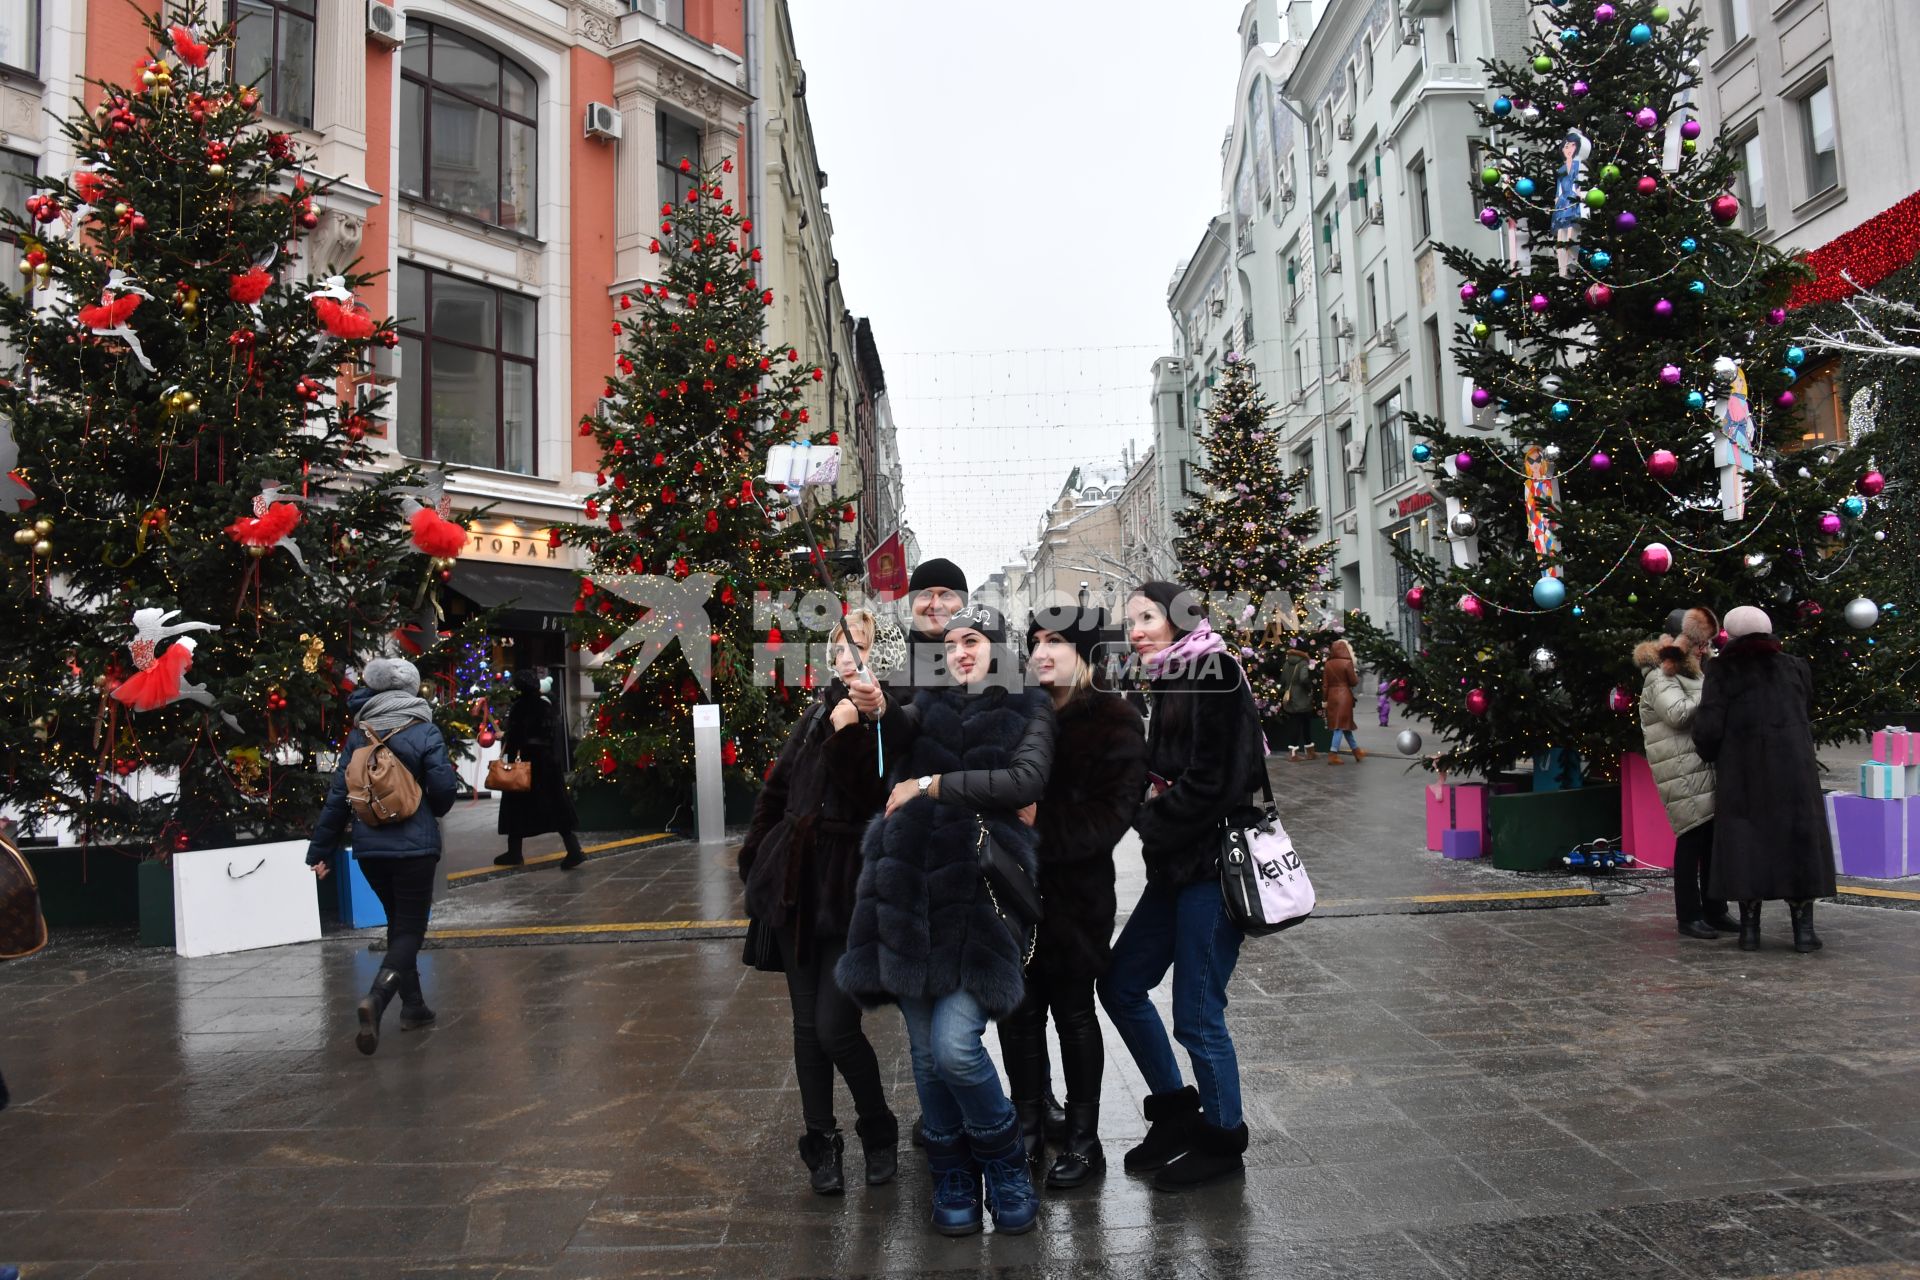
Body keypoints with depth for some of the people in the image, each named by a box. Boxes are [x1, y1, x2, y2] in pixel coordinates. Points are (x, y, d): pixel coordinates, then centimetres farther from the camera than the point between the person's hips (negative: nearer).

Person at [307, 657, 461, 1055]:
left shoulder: (358, 735, 3)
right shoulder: (424, 732, -8)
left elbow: (339, 795, 3)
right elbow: (444, 789, -11)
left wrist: (321, 850, 8)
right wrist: (432, 812, 12)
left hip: (369, 848, 5)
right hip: (414, 846, -4)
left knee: (397, 923, 20)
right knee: (411, 929, 1)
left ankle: (412, 1004, 25)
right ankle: (376, 998, -22)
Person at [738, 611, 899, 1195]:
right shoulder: (821, 712, 9)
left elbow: (876, 801, -21)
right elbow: (778, 786, 16)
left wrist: (849, 733, -28)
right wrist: (756, 858, 14)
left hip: (850, 890, -6)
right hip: (797, 883, 6)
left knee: (834, 1027, -6)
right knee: (807, 1024, 11)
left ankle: (878, 1130, 20)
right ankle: (821, 1142, 26)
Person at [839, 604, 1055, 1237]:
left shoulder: (1028, 709, 11)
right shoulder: (932, 704, 20)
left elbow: (1026, 780, -5)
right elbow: (902, 737, 0)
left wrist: (934, 785, -6)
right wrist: (879, 711, -22)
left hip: (981, 886, -3)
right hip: (913, 883, 4)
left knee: (954, 1045, -13)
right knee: (924, 1047, 7)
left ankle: (1004, 1161, 15)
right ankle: (952, 1176, 28)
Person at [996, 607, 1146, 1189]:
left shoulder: (1113, 723, -7)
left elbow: (1111, 814, -15)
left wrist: (1041, 830, -22)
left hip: (1075, 894, -4)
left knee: (1074, 1012, 9)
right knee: (1017, 1011, 12)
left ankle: (1083, 1139, 25)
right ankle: (1029, 1128, 29)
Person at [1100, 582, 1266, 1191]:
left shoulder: (1215, 676, -13)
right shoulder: (1172, 684, 15)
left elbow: (1210, 783, -20)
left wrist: (1149, 821, -11)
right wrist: (1151, 813, 0)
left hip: (1214, 865, -10)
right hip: (1177, 867, 10)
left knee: (1197, 1015, 0)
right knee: (1120, 985, 13)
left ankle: (1223, 1139, 22)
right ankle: (1175, 1110, 30)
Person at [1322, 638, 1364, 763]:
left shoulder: (1328, 664, 3)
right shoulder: (1347, 663, -11)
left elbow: (1325, 684, 6)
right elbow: (1354, 682, -6)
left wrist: (1325, 699, 12)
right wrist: (1356, 675, 14)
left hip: (1332, 696, 6)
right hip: (1344, 696, -6)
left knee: (1345, 724, 15)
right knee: (1341, 725, -2)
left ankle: (1356, 751, 25)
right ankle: (1333, 754, -8)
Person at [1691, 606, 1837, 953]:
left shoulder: (1722, 672, -3)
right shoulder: (1794, 667, 8)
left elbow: (1708, 728, -10)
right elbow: (1805, 714, 18)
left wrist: (1710, 755, 8)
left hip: (1742, 775, -2)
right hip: (1792, 771, 2)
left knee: (1746, 846, 5)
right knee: (1797, 843, 8)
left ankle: (1750, 928, 5)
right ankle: (1803, 928, 7)